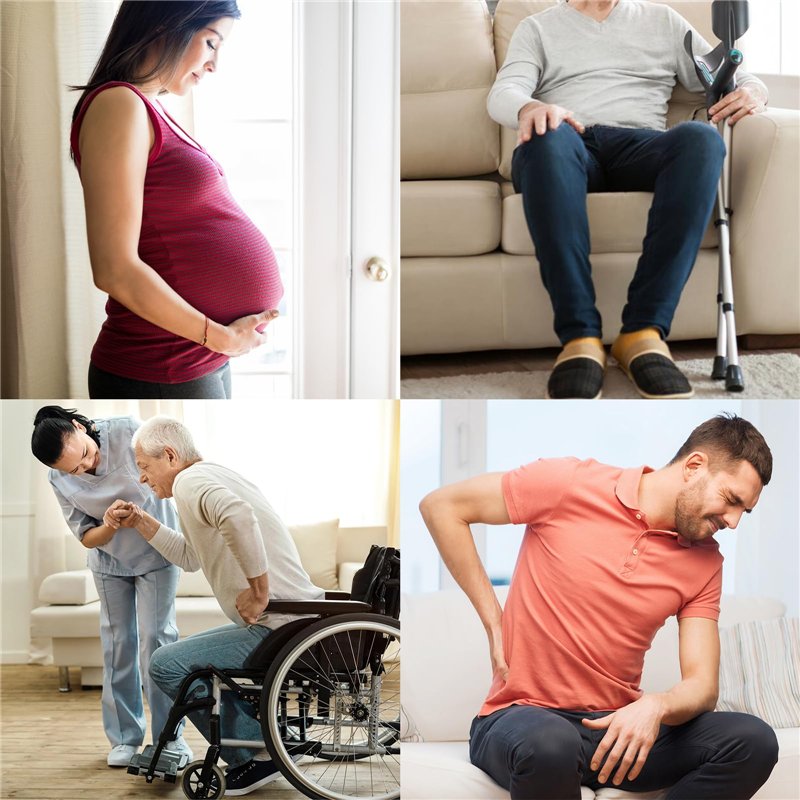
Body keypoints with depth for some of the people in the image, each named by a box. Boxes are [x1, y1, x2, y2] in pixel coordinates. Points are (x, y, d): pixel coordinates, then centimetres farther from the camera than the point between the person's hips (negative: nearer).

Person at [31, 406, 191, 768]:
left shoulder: (127, 431, -28)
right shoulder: (60, 480, -20)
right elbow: (87, 538, -13)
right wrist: (109, 528, -35)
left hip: (156, 551, -2)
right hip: (110, 561, 2)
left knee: (156, 638, -7)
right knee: (118, 645, 4)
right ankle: (125, 737, 15)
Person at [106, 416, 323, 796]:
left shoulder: (190, 480, -12)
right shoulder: (213, 477, 20)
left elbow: (238, 516, -34)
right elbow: (190, 556, 29)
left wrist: (260, 591, -27)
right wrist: (139, 521, 23)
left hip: (278, 626, -11)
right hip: (298, 620, 11)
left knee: (166, 664, -12)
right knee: (192, 652, 27)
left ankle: (256, 755, -4)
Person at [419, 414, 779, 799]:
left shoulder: (705, 562, 5)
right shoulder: (570, 483, -7)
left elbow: (702, 685, 1)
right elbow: (440, 505, -2)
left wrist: (654, 707, -24)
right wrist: (495, 623, -4)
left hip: (620, 726, 5)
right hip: (524, 716, -4)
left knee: (754, 742, -22)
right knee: (549, 746, -42)